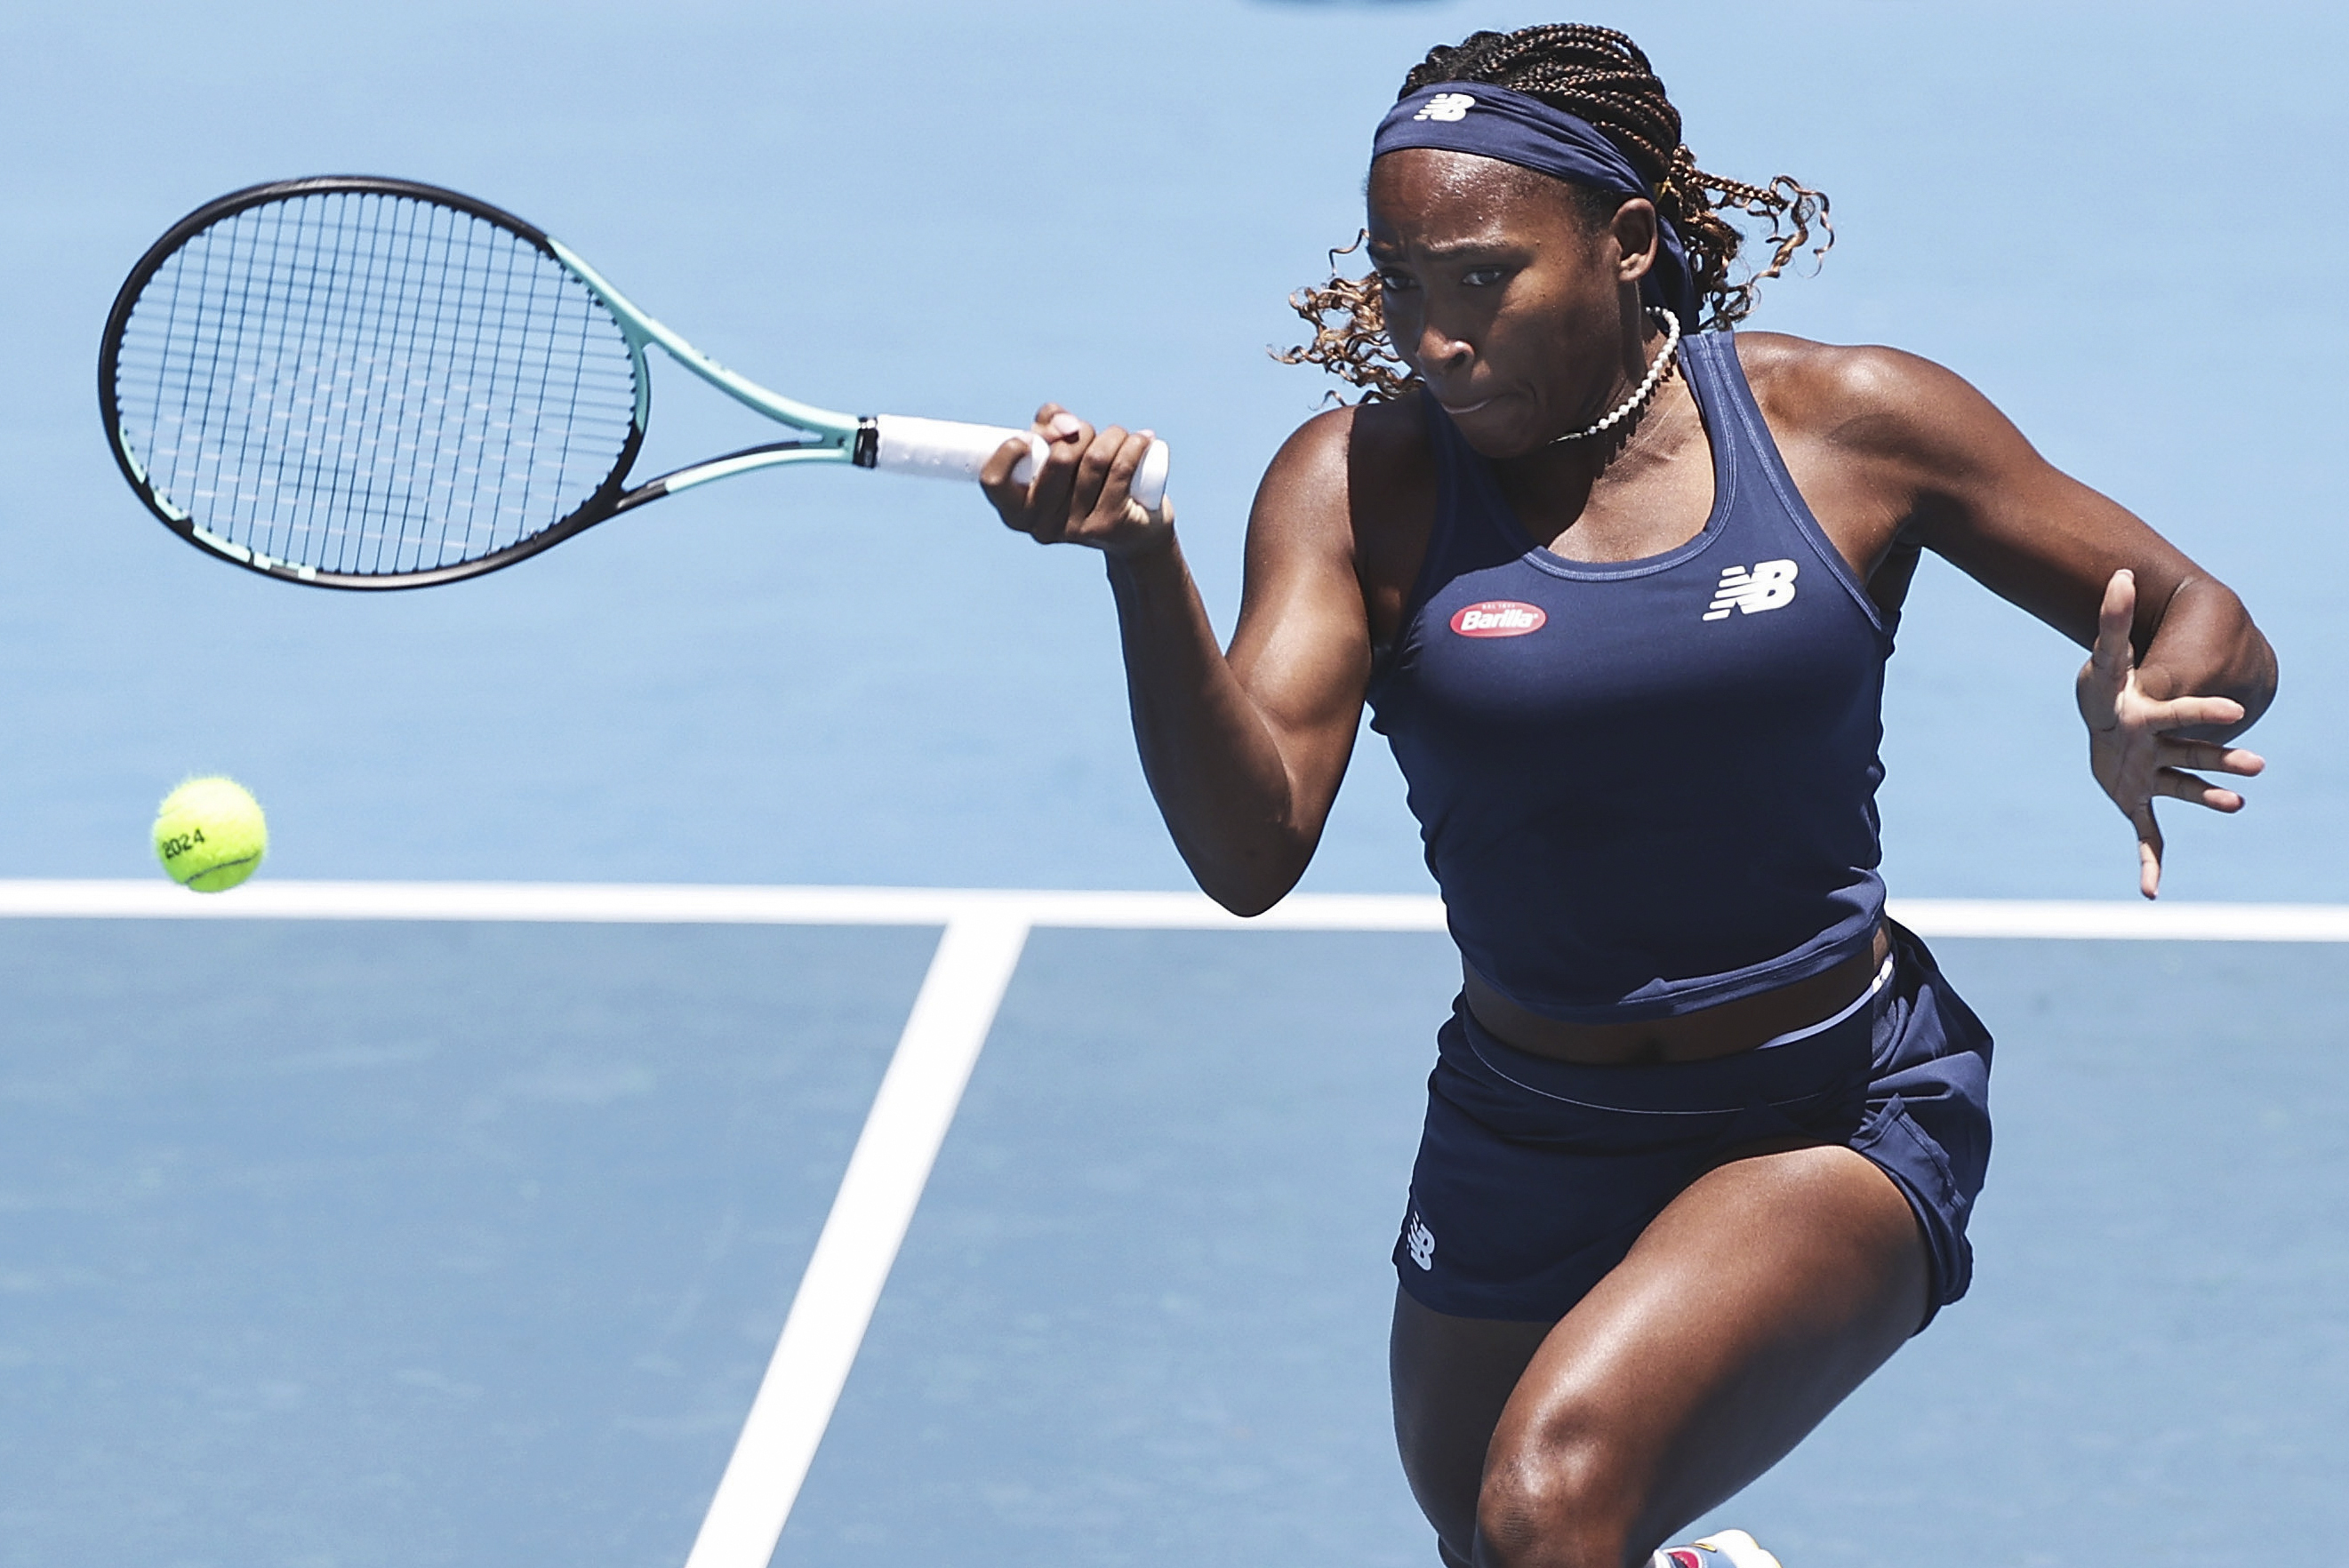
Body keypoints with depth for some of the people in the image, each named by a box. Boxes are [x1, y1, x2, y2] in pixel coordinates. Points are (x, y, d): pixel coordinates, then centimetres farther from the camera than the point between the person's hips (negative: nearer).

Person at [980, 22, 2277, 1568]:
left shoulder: (1854, 426, -8)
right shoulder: (1360, 483, -8)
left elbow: (2211, 630, 0)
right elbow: (1250, 851, -21)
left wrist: (2144, 727, -24)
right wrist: (1142, 562, -37)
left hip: (1840, 1124, -3)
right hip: (1524, 1142, 4)